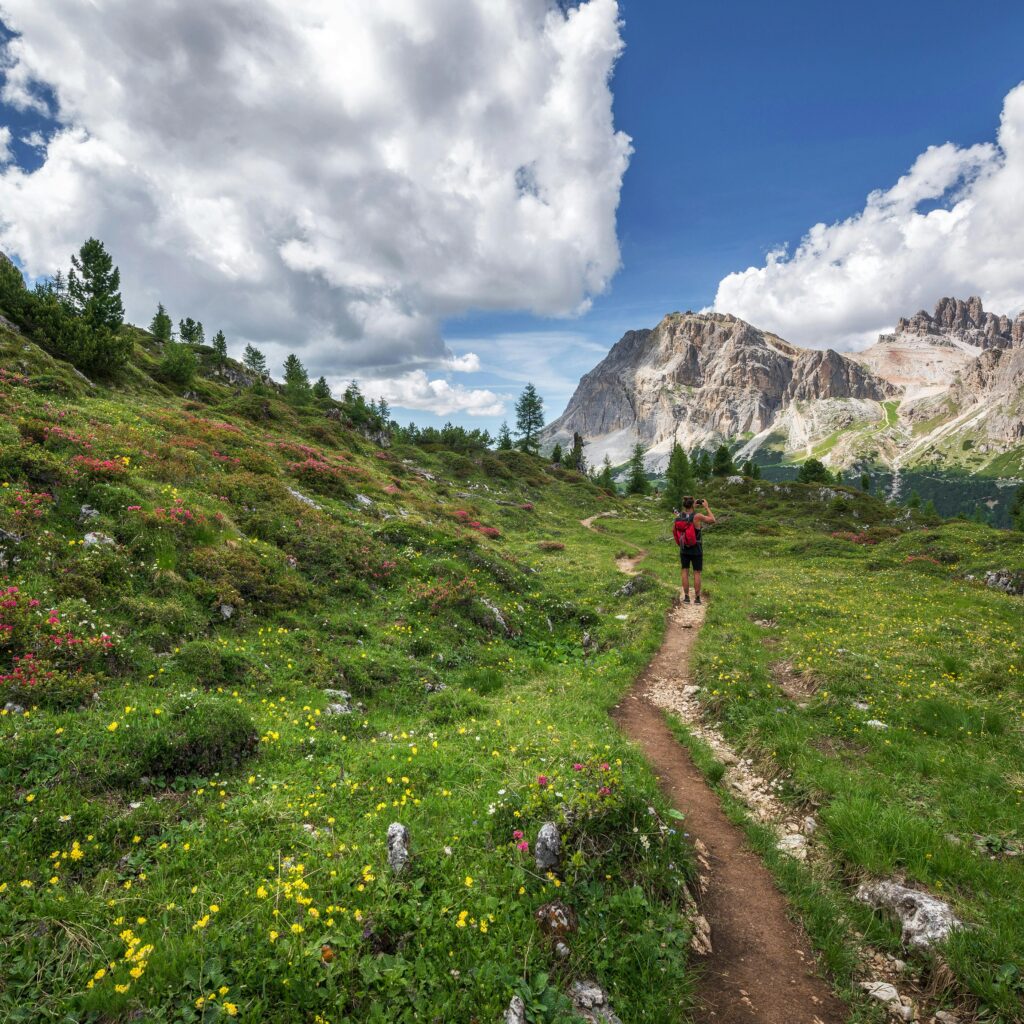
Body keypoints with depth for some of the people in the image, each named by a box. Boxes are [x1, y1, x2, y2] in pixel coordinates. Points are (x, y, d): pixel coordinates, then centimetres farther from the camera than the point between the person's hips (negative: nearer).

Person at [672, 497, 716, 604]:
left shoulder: (678, 517, -9)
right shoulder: (697, 516, -21)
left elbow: (673, 530, 6)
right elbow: (712, 520, -6)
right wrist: (706, 507, 1)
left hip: (684, 549, 3)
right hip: (696, 550, -3)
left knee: (685, 572, 12)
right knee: (697, 573, 8)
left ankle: (686, 597, 11)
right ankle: (697, 598, 12)